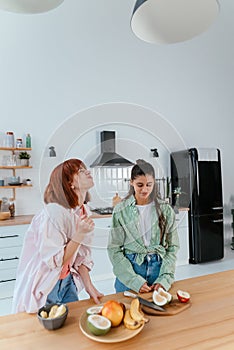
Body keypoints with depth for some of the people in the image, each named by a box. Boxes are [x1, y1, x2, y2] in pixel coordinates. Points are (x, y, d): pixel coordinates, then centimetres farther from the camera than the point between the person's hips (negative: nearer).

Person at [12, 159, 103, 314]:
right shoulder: (55, 212, -28)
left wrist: (90, 287, -3)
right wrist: (79, 234, -29)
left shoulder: (84, 211, -4)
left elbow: (81, 256, 1)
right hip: (43, 290, -6)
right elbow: (54, 262, -25)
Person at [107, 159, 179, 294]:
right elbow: (114, 249, -7)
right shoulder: (121, 210, -8)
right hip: (129, 269, -1)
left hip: (159, 267, 2)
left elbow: (173, 247, 0)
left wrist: (165, 279, -10)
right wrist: (134, 280, -14)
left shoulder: (166, 210, -3)